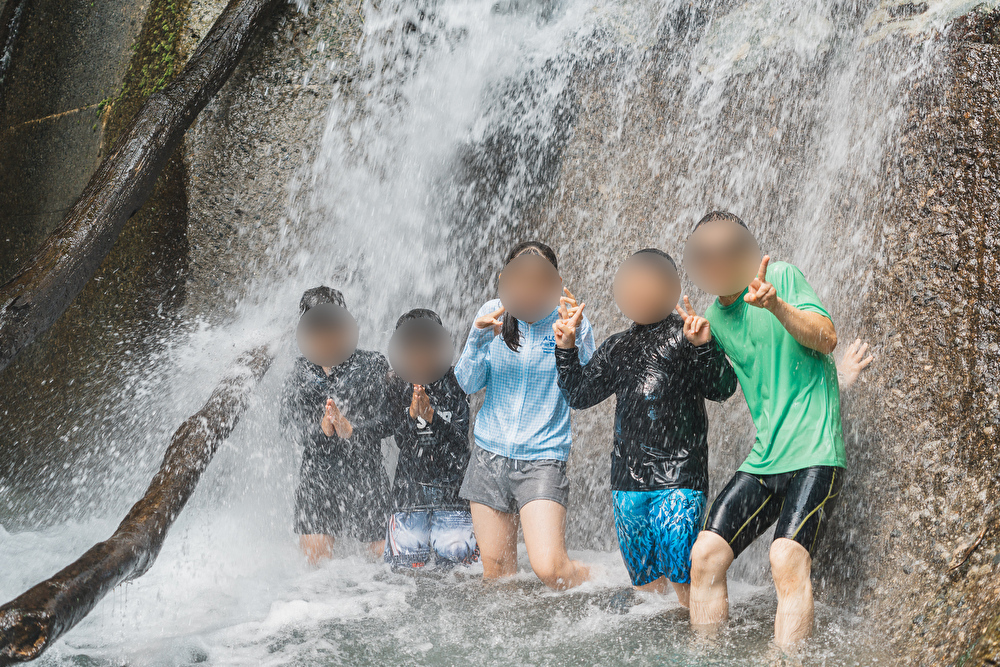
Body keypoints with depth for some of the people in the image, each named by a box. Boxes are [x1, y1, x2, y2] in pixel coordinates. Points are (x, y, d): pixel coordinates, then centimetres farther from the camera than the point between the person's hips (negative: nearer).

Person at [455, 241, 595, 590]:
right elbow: (467, 384, 1)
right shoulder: (494, 313, 1)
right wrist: (479, 339, -15)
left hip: (542, 458, -3)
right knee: (495, 572, 7)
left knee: (549, 570, -17)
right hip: (489, 455, 3)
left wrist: (576, 336, -22)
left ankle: (589, 579, 14)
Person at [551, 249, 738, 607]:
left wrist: (703, 346, -25)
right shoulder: (616, 347, 17)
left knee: (679, 574, -12)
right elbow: (579, 395, 17)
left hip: (679, 477, -5)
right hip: (628, 479, 5)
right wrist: (566, 349, 6)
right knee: (644, 579, 11)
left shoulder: (687, 335, 1)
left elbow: (722, 389, -9)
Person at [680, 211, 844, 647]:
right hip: (763, 460, 6)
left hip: (813, 452, -6)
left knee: (787, 559, -24)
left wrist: (776, 306, -32)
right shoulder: (715, 316, 13)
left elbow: (826, 339, -15)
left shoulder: (783, 277, -4)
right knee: (705, 555, -3)